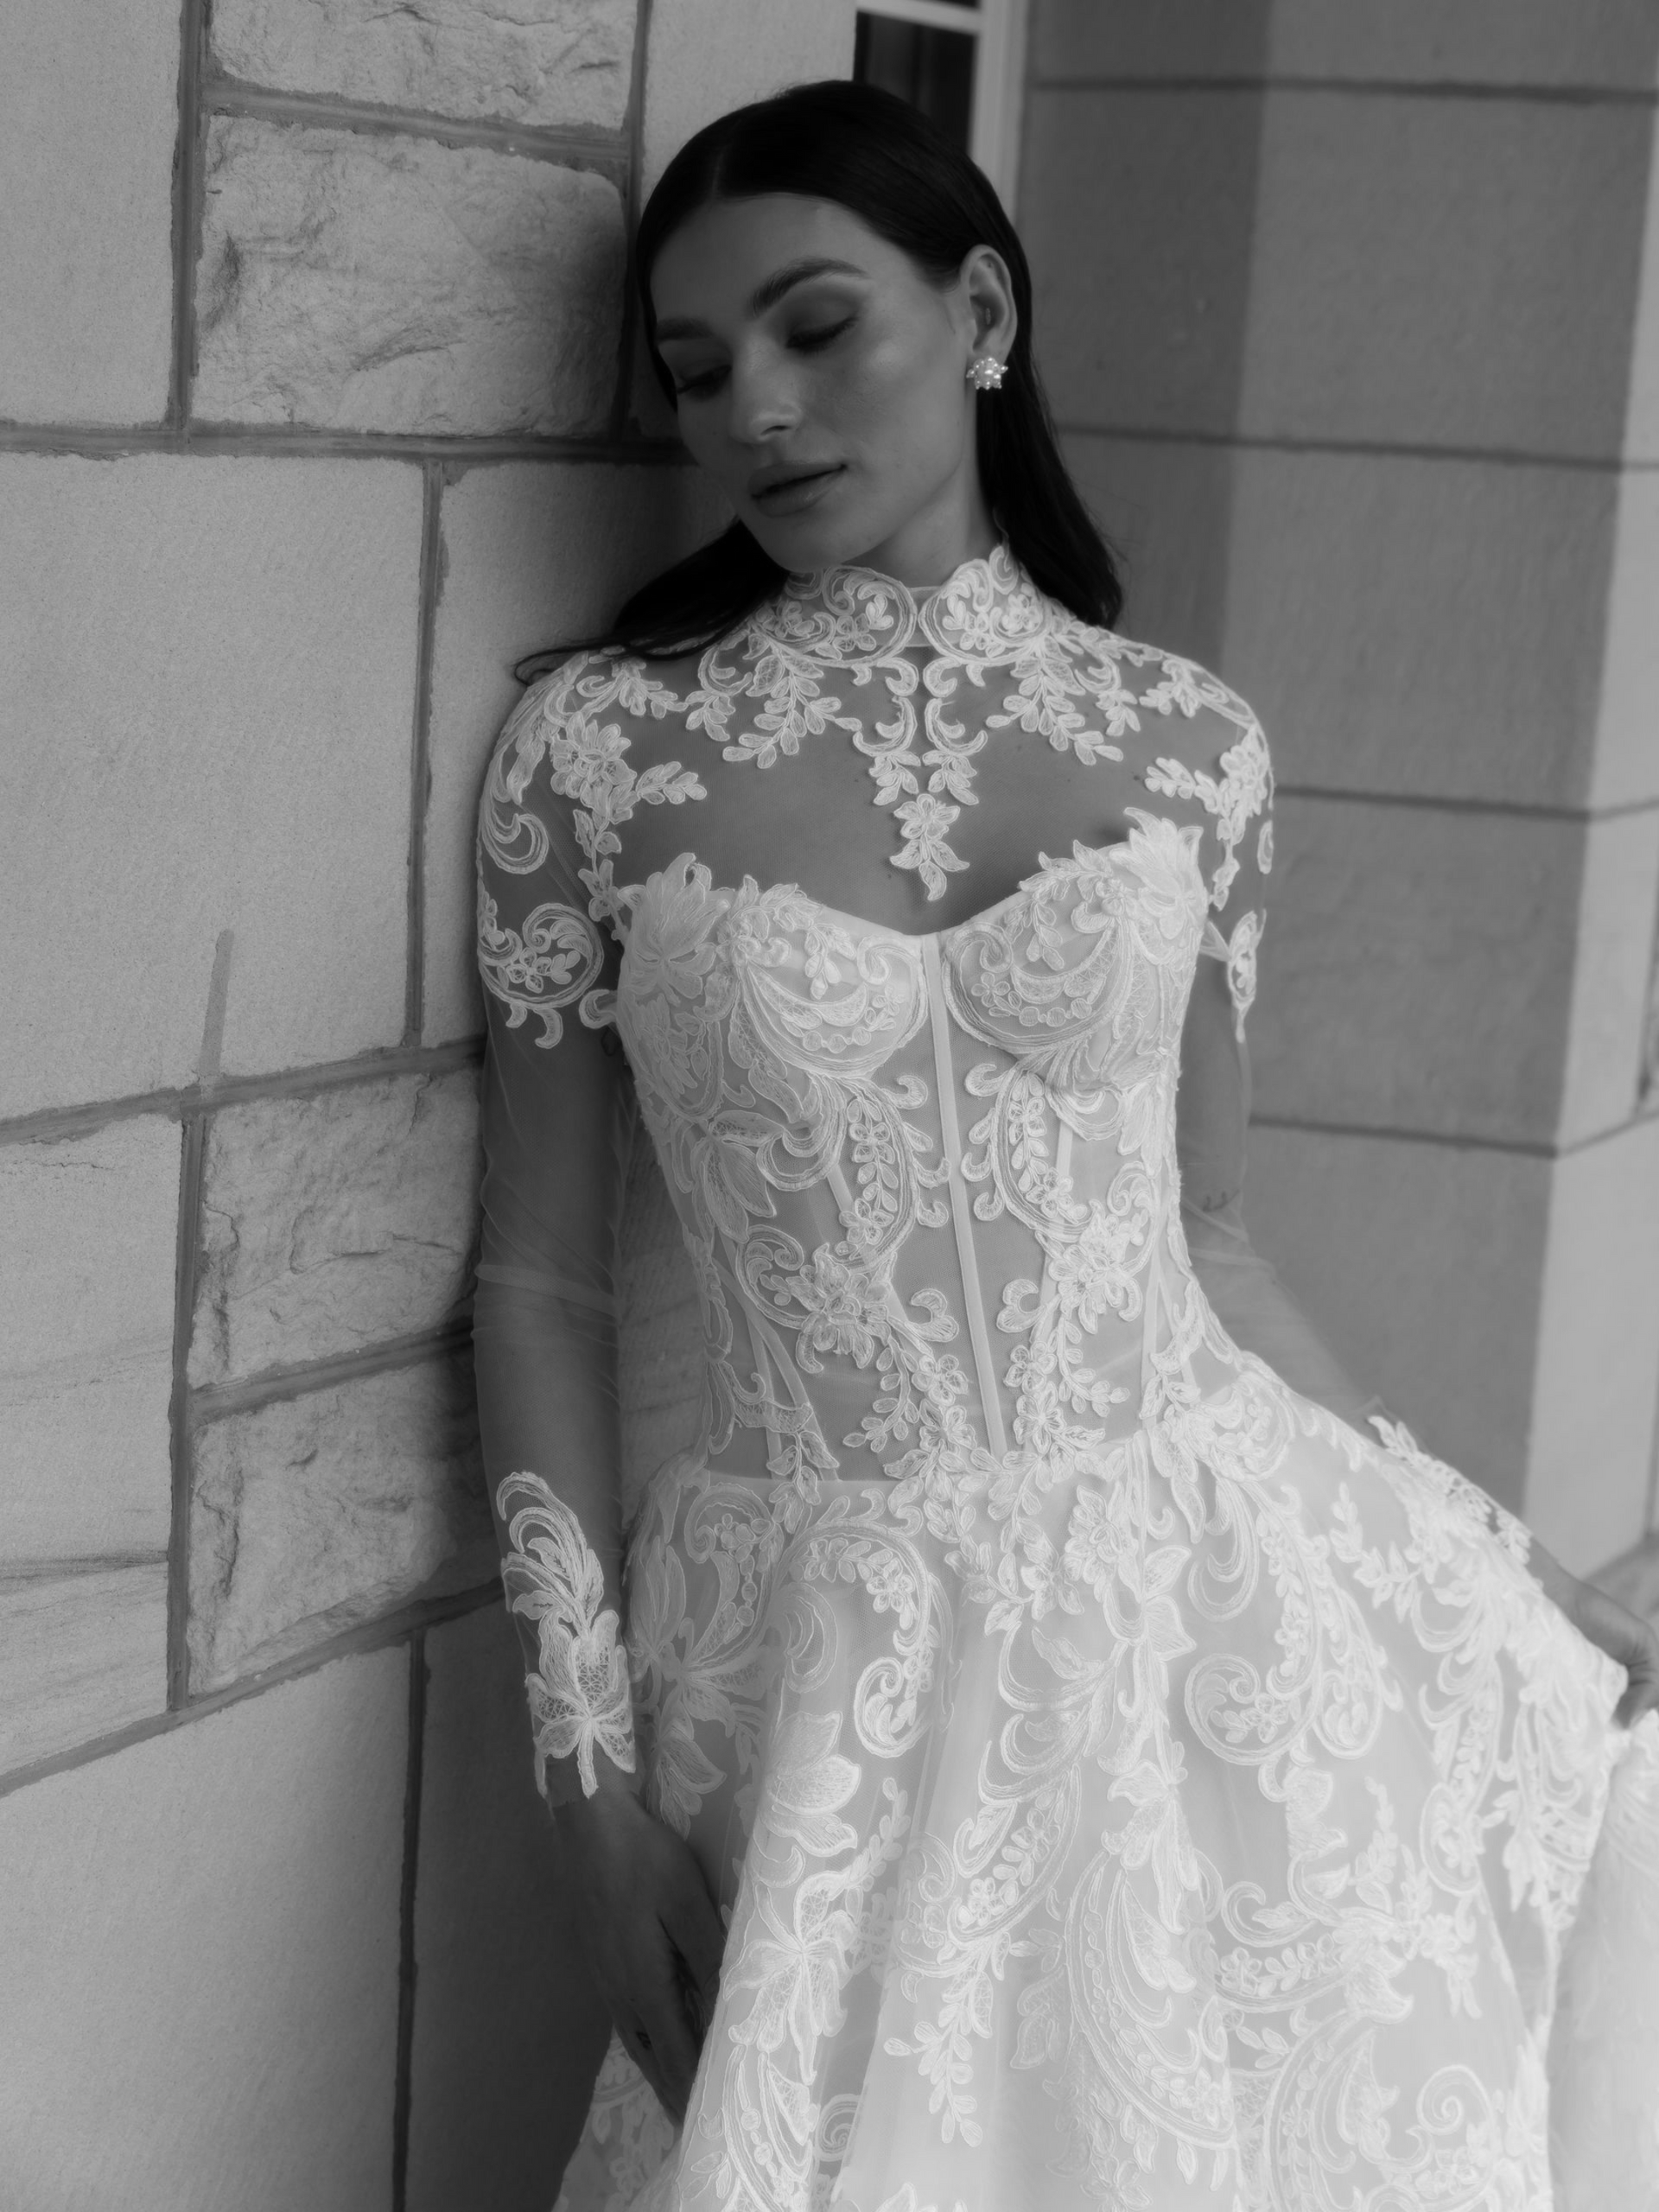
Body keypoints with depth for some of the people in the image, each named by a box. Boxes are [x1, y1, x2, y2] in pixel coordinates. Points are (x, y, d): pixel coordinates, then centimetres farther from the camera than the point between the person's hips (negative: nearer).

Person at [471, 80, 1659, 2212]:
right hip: (825, 1671, -1)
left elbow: (1197, 1233, 11)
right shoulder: (595, 748, -5)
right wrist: (592, 1762, -7)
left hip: (1207, 1611, 2)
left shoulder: (1189, 745, 1)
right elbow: (540, 1277, -1)